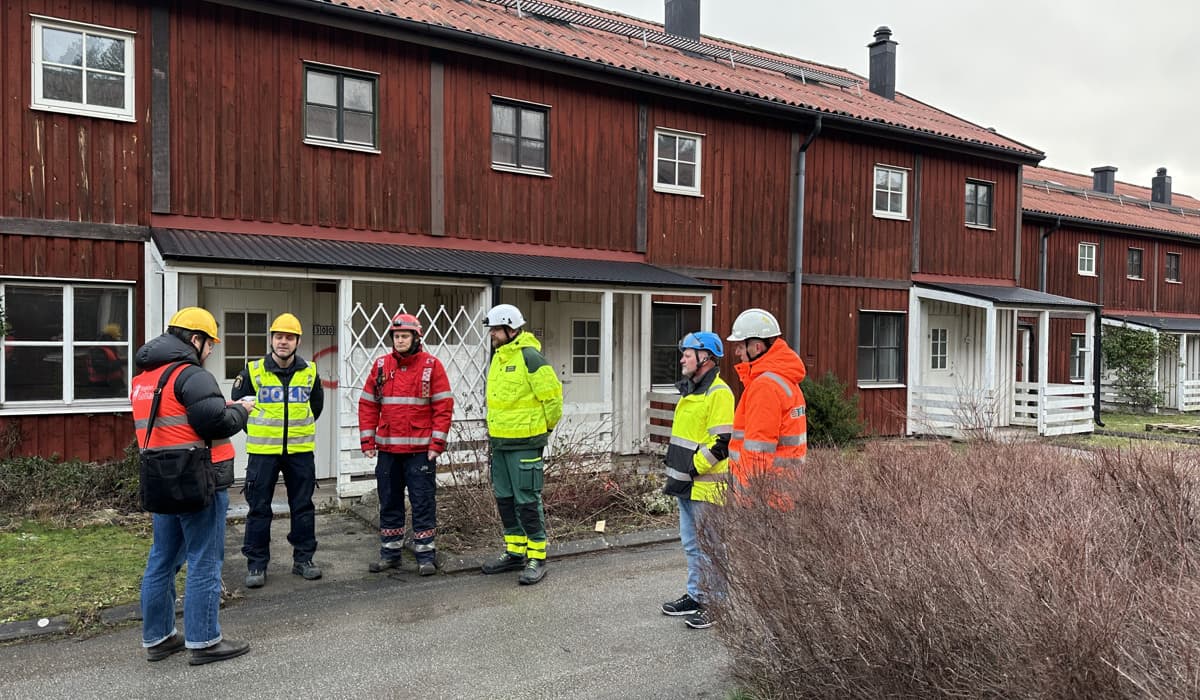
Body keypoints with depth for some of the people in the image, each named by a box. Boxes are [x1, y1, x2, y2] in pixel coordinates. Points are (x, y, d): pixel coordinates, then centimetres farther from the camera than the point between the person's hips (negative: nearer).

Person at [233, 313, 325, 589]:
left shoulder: (310, 372, 2)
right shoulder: (253, 371, -4)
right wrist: (256, 431, 8)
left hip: (300, 451, 2)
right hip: (262, 451, -2)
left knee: (303, 506, 9)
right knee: (259, 508, 4)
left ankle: (303, 559, 21)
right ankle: (256, 564, 16)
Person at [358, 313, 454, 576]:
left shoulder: (432, 365, -3)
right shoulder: (381, 365, 7)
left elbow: (444, 406, -5)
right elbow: (367, 404, 10)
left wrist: (437, 443, -10)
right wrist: (367, 440, 3)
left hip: (420, 450, -4)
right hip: (387, 449, 4)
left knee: (423, 503, 2)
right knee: (389, 502, 13)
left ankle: (425, 555, 12)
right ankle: (390, 552, 25)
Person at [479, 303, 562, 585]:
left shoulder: (529, 357, -16)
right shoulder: (499, 356, 12)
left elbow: (552, 396, -14)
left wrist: (545, 427, -1)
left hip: (524, 443, -9)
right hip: (500, 441, 9)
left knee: (527, 500, -3)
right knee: (505, 498, 15)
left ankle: (537, 558, 8)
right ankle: (514, 553, 28)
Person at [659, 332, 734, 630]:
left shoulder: (718, 393, -15)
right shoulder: (689, 391, 16)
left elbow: (720, 444, -21)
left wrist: (689, 472, -18)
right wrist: (675, 469, 15)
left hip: (705, 486, -10)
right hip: (687, 484, 10)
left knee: (708, 547, 0)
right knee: (691, 544, 18)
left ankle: (714, 603, 12)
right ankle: (695, 596, 30)